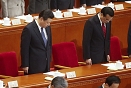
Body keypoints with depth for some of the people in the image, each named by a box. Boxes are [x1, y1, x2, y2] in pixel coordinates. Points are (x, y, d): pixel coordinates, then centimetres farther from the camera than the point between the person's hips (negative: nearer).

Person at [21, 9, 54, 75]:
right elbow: (24, 49, -13)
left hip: (46, 64, 7)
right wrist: (25, 65, -12)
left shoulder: (47, 27, 5)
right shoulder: (29, 29, -16)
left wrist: (49, 59, 16)